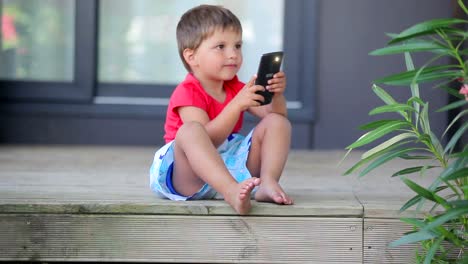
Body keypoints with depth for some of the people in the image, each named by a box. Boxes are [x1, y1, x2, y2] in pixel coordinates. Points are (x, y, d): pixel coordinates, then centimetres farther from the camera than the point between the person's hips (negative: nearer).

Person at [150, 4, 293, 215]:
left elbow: (273, 114, 8)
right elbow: (206, 138, -25)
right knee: (190, 131, -39)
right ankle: (231, 191, -58)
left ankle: (268, 182, -26)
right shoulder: (187, 93, -11)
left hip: (230, 164, 7)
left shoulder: (236, 89, 13)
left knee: (278, 123, -2)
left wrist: (277, 95, -15)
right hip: (188, 174, -7)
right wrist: (237, 105, -34)